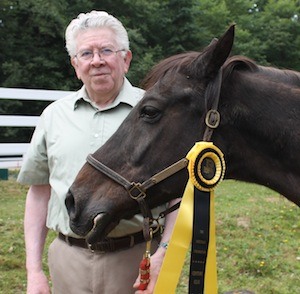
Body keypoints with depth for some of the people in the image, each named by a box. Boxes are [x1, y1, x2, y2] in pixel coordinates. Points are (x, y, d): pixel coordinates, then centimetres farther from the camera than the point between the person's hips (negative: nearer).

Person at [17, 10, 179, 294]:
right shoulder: (54, 115, 6)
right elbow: (39, 192, 9)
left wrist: (163, 255, -16)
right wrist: (33, 270, 6)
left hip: (138, 260, -2)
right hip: (69, 259, 3)